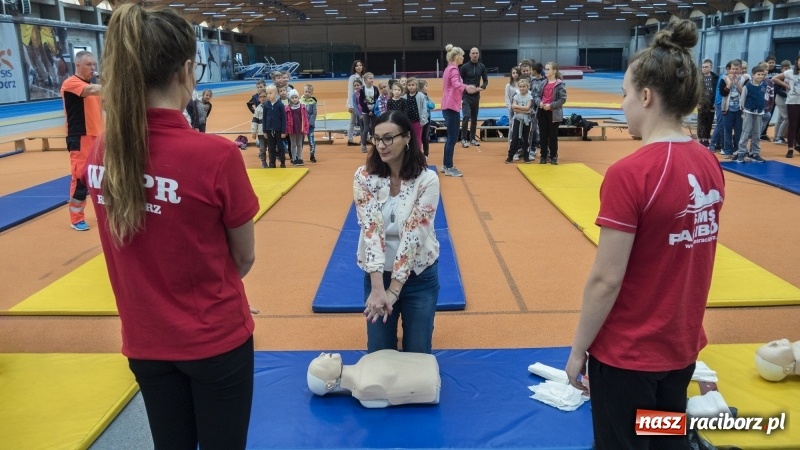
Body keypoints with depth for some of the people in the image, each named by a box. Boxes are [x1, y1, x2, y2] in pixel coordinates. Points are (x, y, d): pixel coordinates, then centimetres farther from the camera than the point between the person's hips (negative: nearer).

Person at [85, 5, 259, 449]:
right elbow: (244, 258, -9)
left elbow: (146, 248, 5)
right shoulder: (216, 155, -23)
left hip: (144, 341, 5)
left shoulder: (99, 157, -7)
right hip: (215, 339, -4)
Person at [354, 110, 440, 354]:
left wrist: (393, 290, -24)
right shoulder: (364, 177, -10)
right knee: (379, 352, 10)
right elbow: (371, 229, -20)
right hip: (377, 274, 1)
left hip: (419, 275, -1)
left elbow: (414, 235, -21)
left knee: (417, 351, 10)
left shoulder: (427, 180, -16)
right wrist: (378, 287, -29)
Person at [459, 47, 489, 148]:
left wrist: (481, 87, -10)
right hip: (466, 96, -4)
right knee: (466, 116, -14)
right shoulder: (465, 66, -8)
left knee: (474, 118, 10)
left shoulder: (482, 66, 3)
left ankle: (472, 138, 20)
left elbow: (486, 81, 9)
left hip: (476, 96, 4)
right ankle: (464, 139, -5)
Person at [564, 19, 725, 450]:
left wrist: (577, 351, -9)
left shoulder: (629, 173, -24)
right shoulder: (710, 164, -2)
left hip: (627, 353, -7)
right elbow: (686, 258, 7)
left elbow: (606, 280, -21)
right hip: (682, 347, 7)